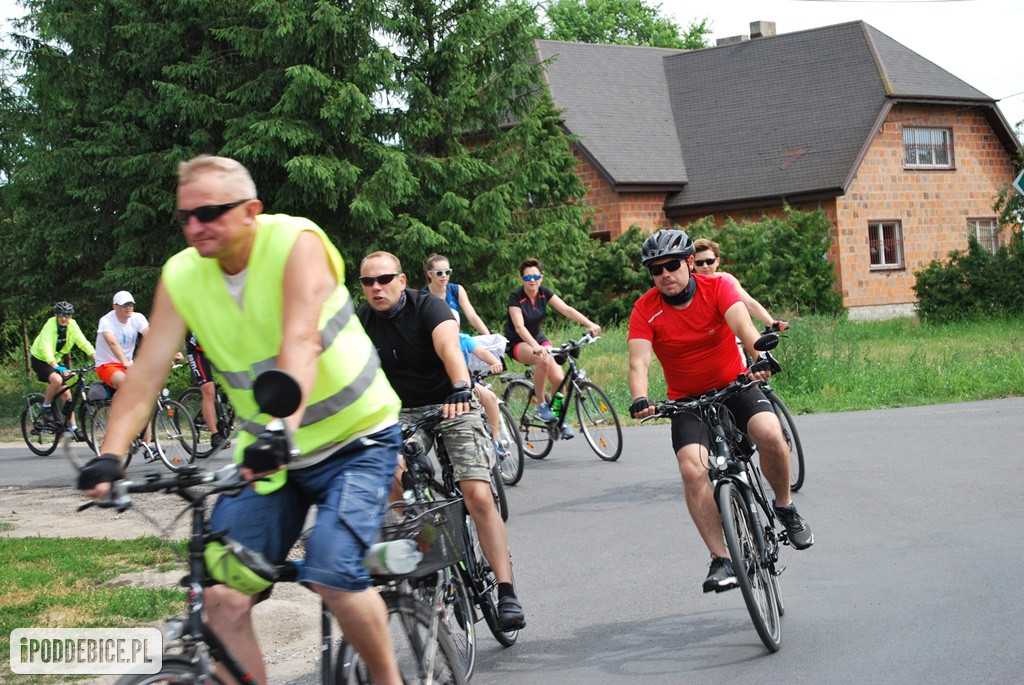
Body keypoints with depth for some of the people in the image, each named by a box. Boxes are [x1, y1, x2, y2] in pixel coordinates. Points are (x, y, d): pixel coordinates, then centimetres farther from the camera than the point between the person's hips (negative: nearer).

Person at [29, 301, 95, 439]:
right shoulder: (50, 325, -26)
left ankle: (73, 426, 6)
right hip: (40, 359, -6)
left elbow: (83, 343, -14)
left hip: (55, 360, 6)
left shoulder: (72, 325, -10)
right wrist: (57, 367, -51)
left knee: (65, 392, -1)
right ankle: (46, 406, -9)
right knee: (57, 380, -33)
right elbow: (45, 348, -37)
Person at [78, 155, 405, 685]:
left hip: (357, 439, -5)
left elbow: (300, 342, -34)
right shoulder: (181, 277, -5)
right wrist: (110, 455, -24)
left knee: (331, 570, -24)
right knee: (223, 595, -11)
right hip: (267, 450, 5)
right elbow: (147, 371, -10)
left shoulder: (296, 242, -19)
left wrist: (282, 429, -49)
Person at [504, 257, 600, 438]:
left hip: (538, 338, 5)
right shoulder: (516, 297, -20)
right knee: (543, 359, -37)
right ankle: (541, 405, -21)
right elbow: (519, 327, -32)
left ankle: (560, 418, 8)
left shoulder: (544, 292, -6)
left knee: (559, 379, -15)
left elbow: (567, 310, -16)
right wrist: (536, 347, -49)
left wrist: (590, 324, -31)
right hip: (517, 343, -5)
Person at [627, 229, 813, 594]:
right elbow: (639, 361, -22)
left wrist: (760, 359, -49)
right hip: (688, 399, 0)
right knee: (692, 470, -23)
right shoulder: (645, 309, -11)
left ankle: (785, 507, -1)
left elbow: (743, 325, -29)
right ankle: (721, 559, -15)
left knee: (769, 433, -28)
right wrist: (639, 400, -42)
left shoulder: (717, 288, -12)